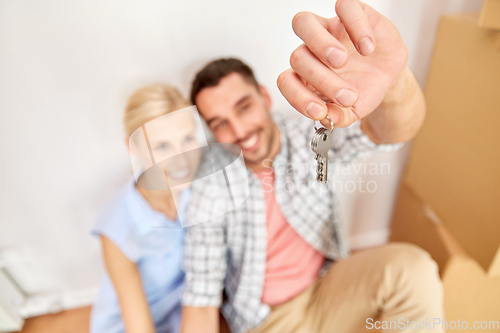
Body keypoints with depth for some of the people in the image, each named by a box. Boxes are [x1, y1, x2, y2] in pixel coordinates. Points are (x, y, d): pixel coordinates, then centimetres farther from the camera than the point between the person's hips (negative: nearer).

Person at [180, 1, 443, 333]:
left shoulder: (310, 136, -13)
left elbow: (394, 130, -28)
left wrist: (393, 82, -51)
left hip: (328, 289, 1)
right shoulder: (211, 193, -16)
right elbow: (201, 297, -12)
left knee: (411, 267, -25)